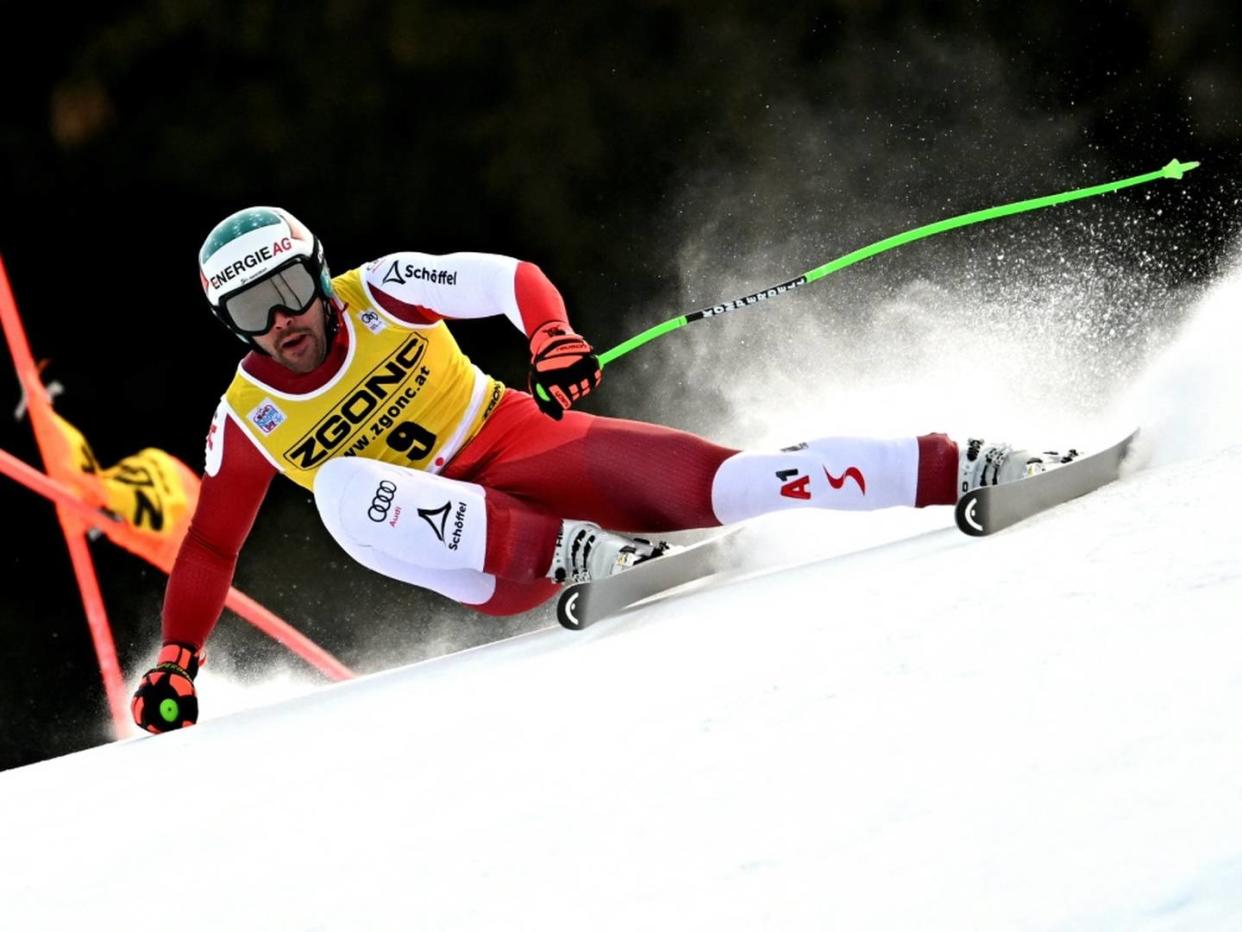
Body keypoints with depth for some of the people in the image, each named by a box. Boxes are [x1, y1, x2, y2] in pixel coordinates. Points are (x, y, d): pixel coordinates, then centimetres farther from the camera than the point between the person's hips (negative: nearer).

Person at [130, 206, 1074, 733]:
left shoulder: (381, 294, -6)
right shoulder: (248, 421, -3)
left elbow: (511, 278, -13)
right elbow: (210, 547, 7)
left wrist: (554, 337, -34)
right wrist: (177, 660, -2)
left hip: (528, 447, 0)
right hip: (472, 549, 0)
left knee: (718, 481, -24)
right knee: (345, 487, -31)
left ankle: (964, 469, -22)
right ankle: (581, 553, -36)